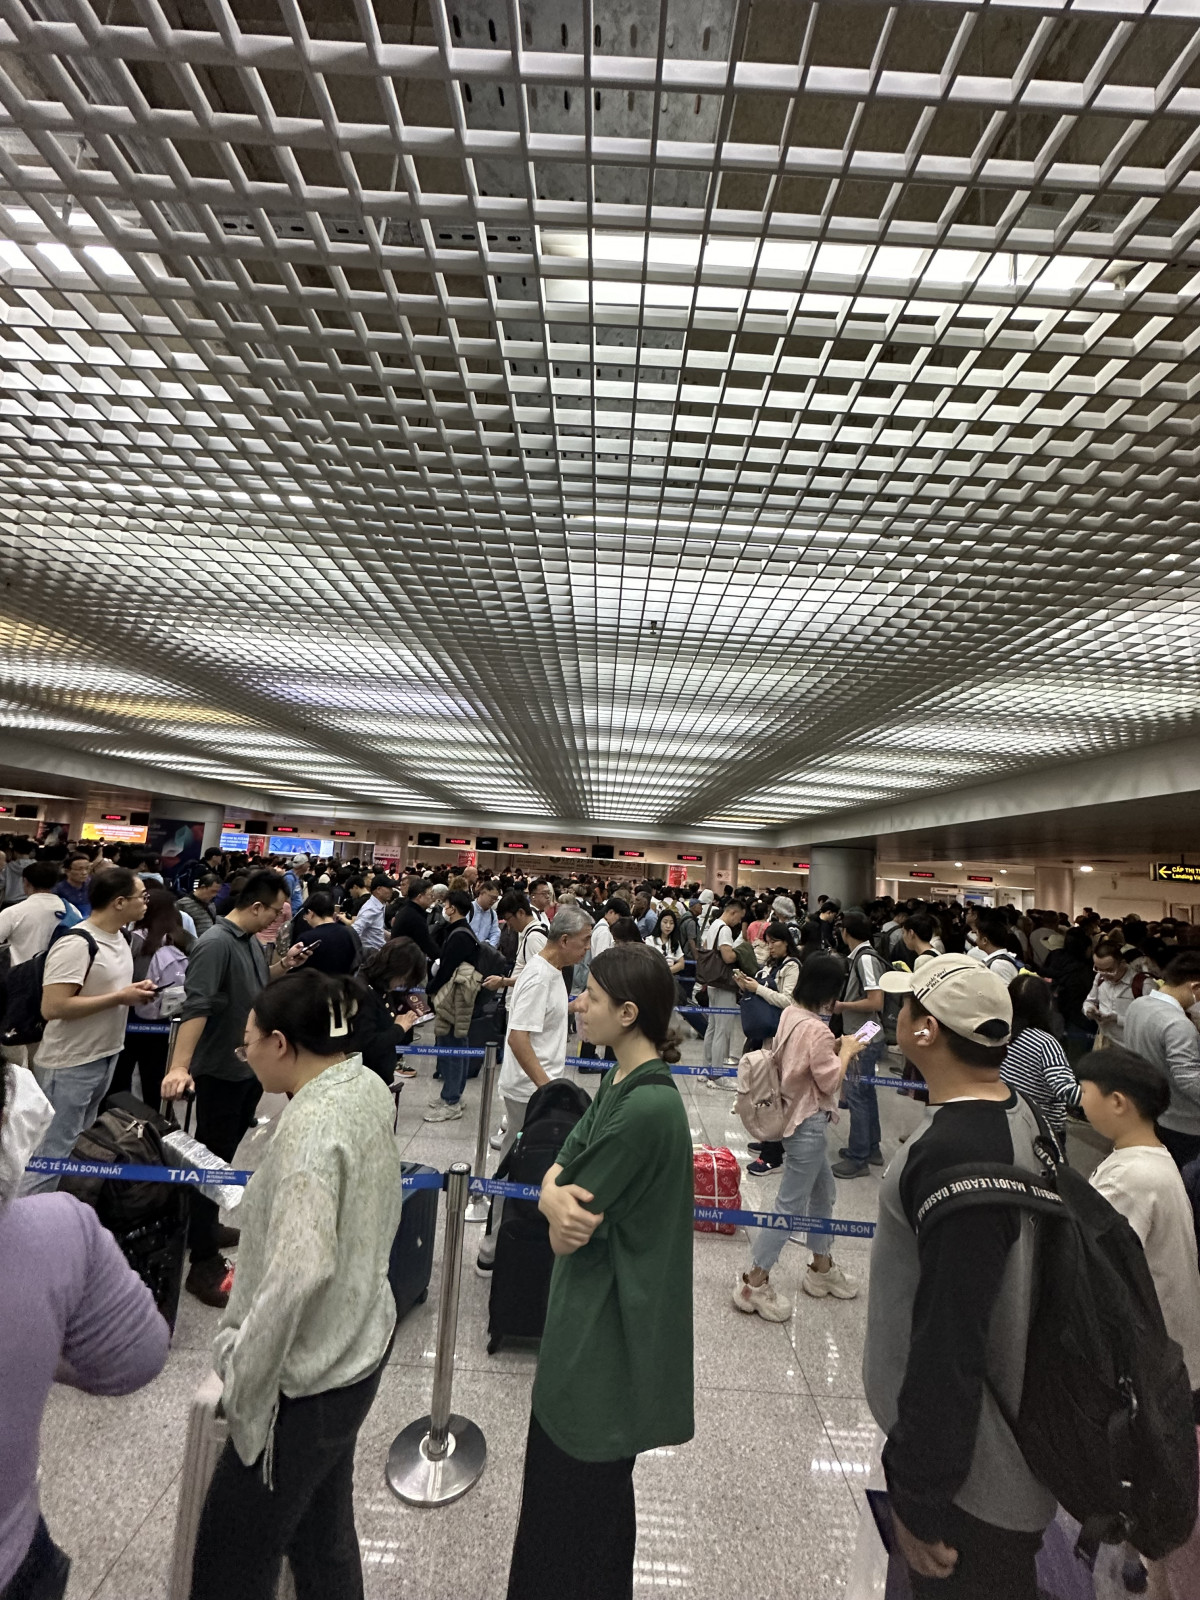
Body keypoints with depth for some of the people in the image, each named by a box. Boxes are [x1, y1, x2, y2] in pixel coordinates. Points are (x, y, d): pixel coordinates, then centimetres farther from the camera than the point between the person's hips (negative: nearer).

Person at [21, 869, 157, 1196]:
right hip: (70, 1066, -9)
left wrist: (134, 992, -1)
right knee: (52, 1154, 2)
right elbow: (52, 1007, -28)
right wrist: (119, 998, -23)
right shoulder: (75, 944, -23)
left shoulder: (118, 939, 7)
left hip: (105, 1058, 9)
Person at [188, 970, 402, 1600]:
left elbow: (299, 1271, -33)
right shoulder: (366, 1085, -3)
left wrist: (243, 1366, -18)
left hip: (309, 1373, -8)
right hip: (358, 1346, 8)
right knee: (324, 1531, 26)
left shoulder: (311, 1127, -29)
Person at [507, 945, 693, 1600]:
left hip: (606, 1328, -8)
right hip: (587, 1309, 8)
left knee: (584, 1485, 16)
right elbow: (557, 1171, 0)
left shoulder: (646, 1108, -30)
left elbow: (575, 1235, -25)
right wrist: (556, 1199, -20)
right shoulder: (622, 1082, -1)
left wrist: (564, 1201, -6)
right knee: (559, 1462, 26)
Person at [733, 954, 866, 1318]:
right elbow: (830, 1080, -19)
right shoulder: (816, 1029, -26)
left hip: (794, 1114, 9)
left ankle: (821, 1268, 42)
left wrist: (834, 1047, 5)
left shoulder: (790, 1014, 0)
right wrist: (846, 1050, -6)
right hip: (807, 1124, -9)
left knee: (824, 1192, 25)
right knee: (791, 1205, 4)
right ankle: (755, 1283, 16)